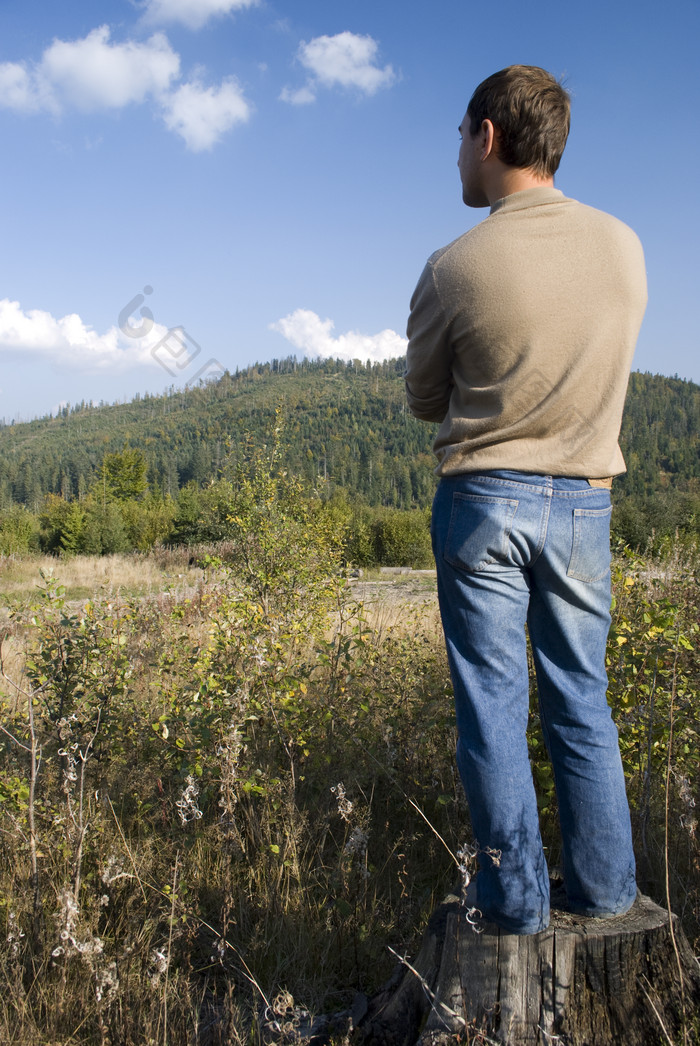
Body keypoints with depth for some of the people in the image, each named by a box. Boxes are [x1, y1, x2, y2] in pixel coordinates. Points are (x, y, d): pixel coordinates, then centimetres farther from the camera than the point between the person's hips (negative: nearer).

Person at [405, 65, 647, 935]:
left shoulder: (455, 267, -11)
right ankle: (603, 889, 23)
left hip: (483, 499, -3)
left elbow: (424, 401, 2)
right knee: (580, 701, 14)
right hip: (583, 504, 4)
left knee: (492, 704, 6)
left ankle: (515, 898, 16)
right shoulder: (626, 248, 0)